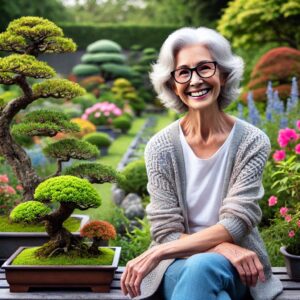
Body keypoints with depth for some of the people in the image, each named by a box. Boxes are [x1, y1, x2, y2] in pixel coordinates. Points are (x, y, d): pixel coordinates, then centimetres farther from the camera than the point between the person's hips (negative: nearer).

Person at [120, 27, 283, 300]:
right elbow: (166, 233, -7)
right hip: (180, 265, 0)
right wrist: (223, 248, -25)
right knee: (197, 268, -35)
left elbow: (236, 223, -14)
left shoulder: (252, 142, -7)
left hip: (237, 269, 0)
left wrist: (155, 254, -21)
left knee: (203, 267, -35)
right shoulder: (161, 147, -6)